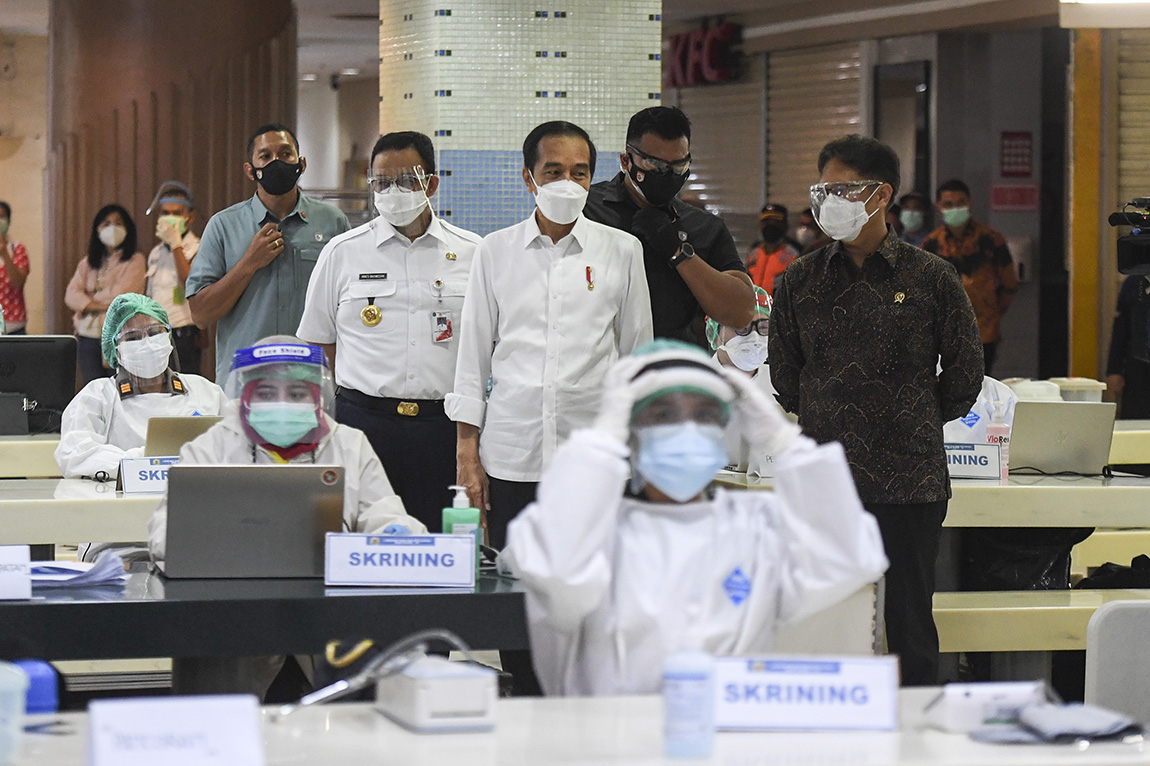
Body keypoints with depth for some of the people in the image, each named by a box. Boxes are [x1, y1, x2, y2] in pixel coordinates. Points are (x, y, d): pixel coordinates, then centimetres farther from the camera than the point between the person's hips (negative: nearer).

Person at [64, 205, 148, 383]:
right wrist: (101, 306, -9)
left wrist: (89, 300, 4)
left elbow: (121, 295, -8)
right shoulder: (87, 264, 18)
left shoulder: (135, 261, 4)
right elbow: (71, 295, 5)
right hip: (88, 338, 4)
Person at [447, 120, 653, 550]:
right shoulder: (495, 251, 8)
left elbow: (638, 354, 11)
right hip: (512, 455, 1)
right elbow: (474, 352, 10)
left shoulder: (622, 250, 6)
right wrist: (467, 449, 5)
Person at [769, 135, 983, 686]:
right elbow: (783, 377, 15)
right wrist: (832, 422, 11)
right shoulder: (801, 281, 7)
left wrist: (910, 424, 10)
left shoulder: (931, 279, 0)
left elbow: (965, 374, 7)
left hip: (910, 481, -2)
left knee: (909, 626, 2)